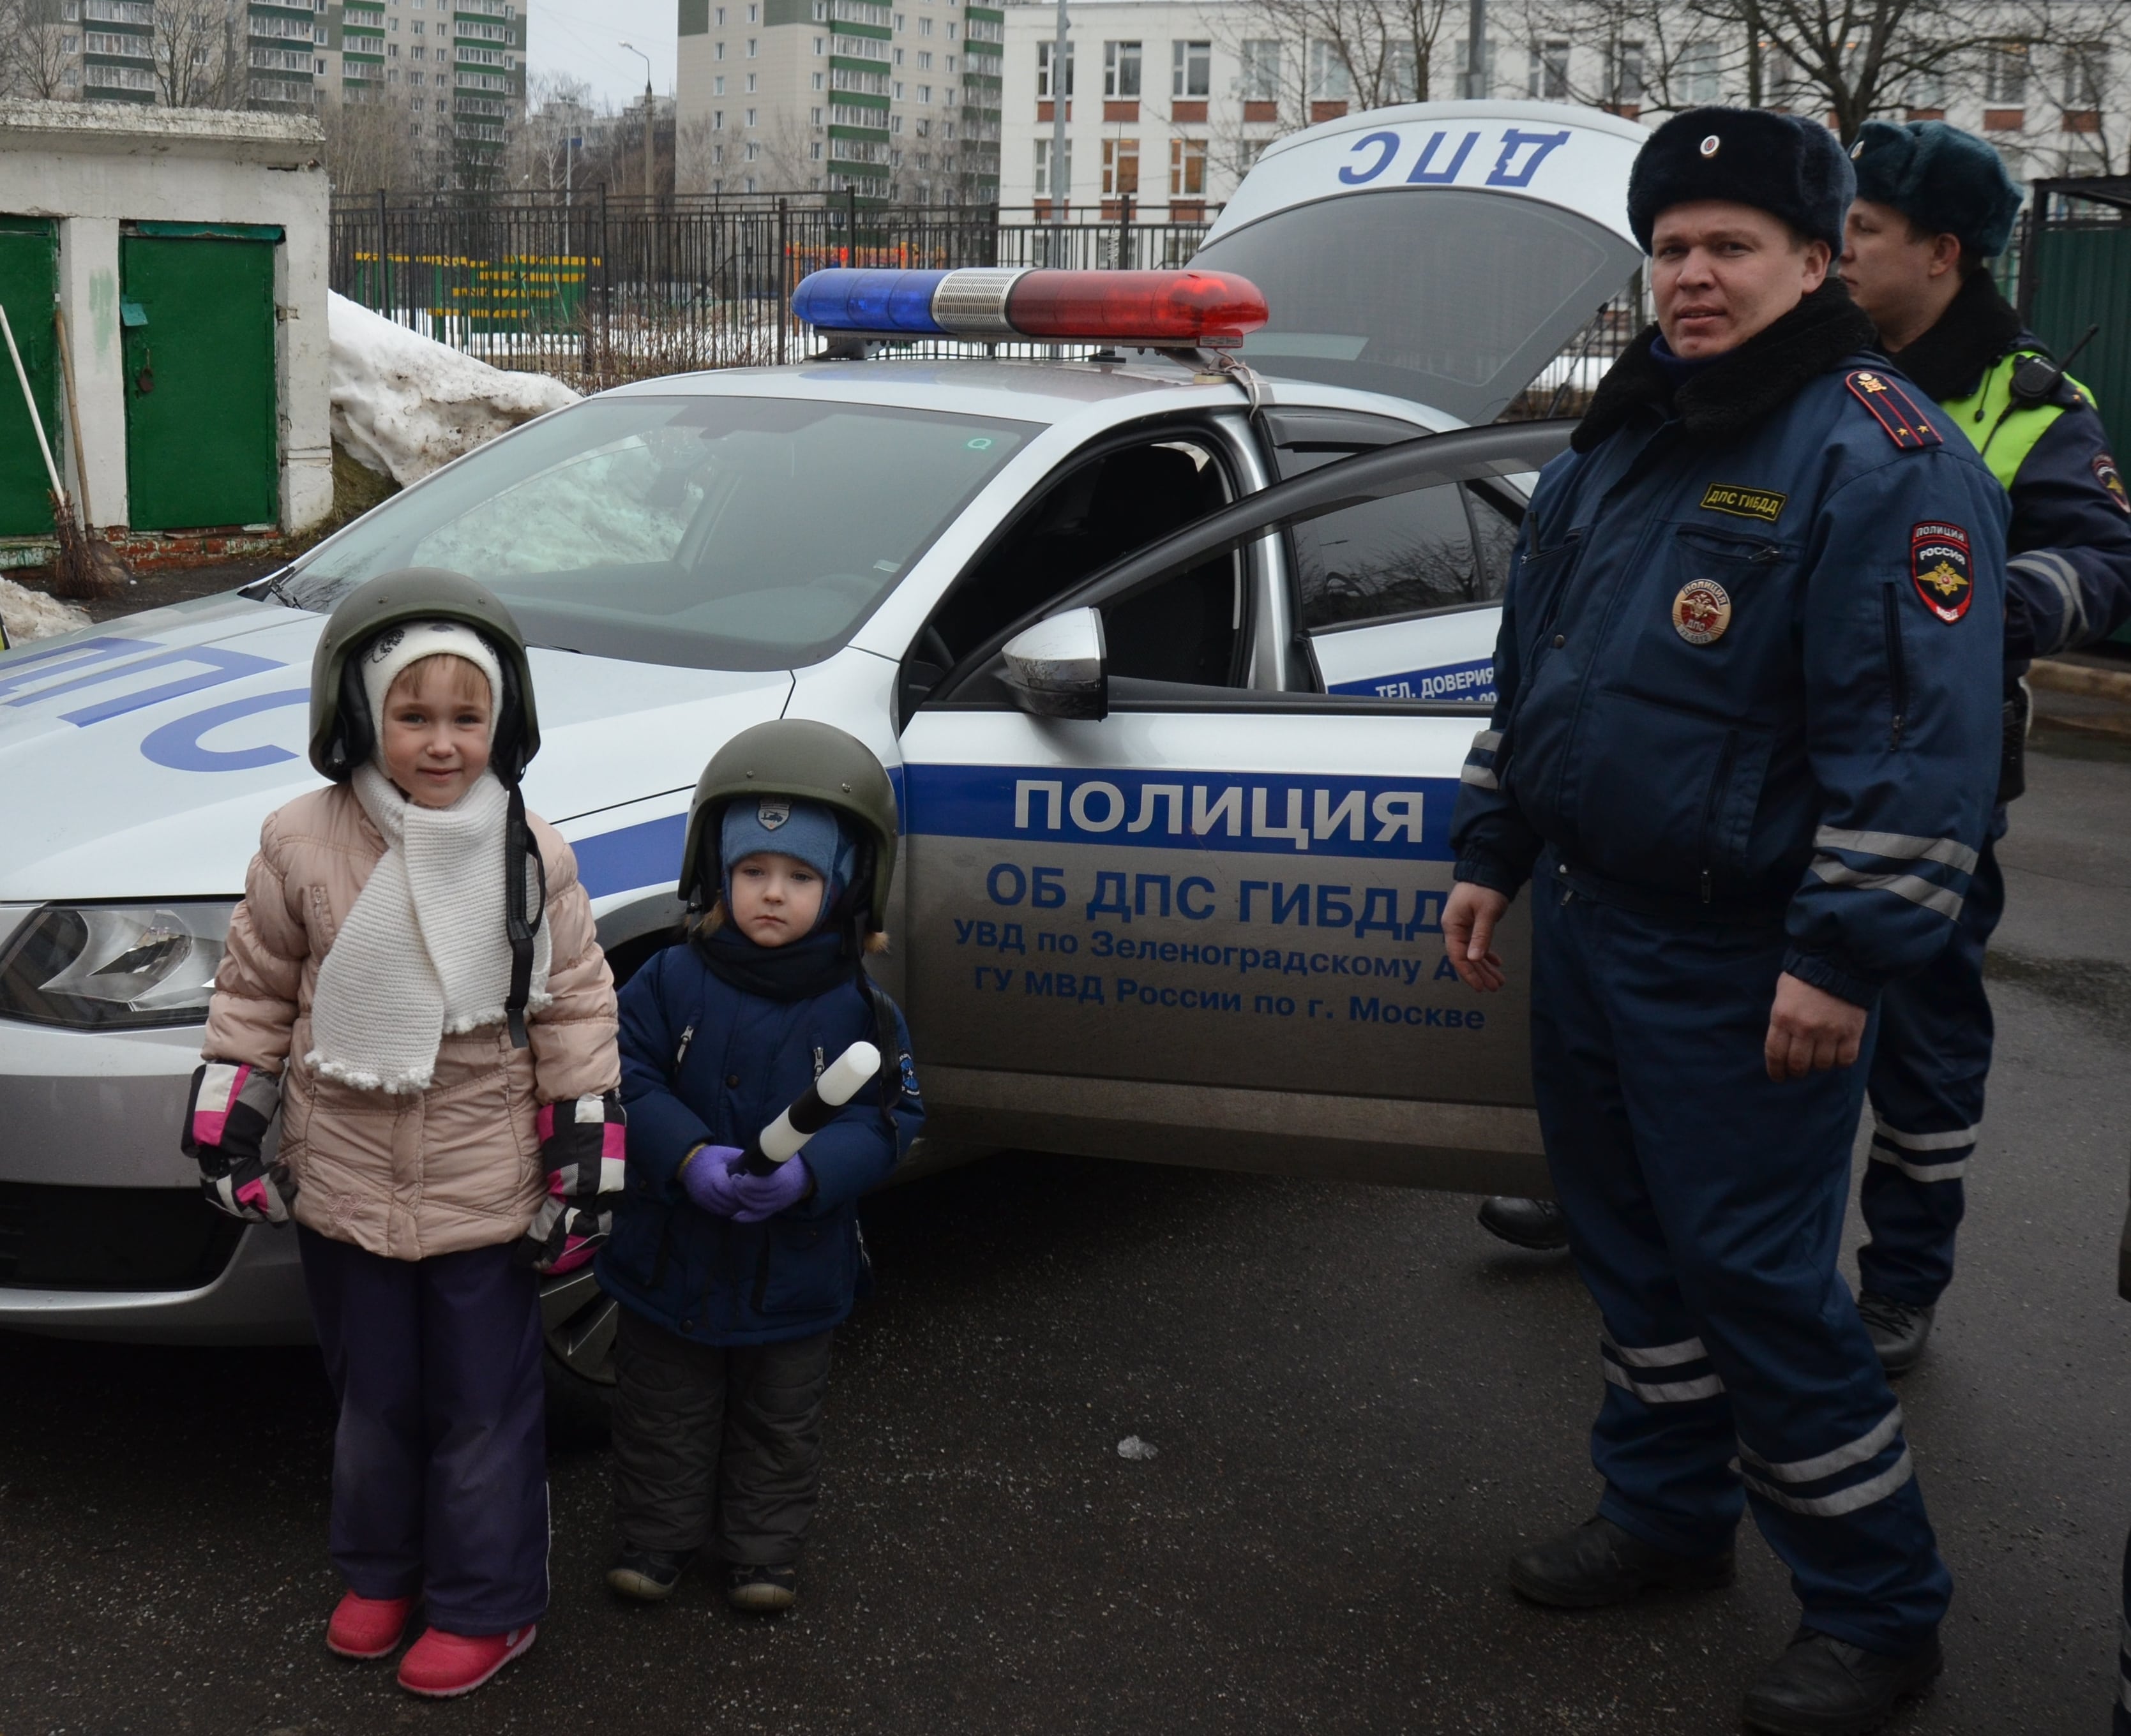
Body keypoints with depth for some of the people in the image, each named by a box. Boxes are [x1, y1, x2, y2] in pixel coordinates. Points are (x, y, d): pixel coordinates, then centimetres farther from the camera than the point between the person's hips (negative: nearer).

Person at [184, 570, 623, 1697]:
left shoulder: (529, 853, -9)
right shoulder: (302, 845, -9)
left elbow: (575, 1008, -3)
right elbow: (255, 990, 3)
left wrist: (584, 1159, -4)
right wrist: (223, 1122, 1)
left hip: (488, 1190, -1)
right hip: (343, 1181, 2)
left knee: (485, 1411, 9)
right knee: (373, 1400, 18)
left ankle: (487, 1604, 25)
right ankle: (379, 1571, 39)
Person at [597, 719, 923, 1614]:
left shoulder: (858, 1010, -9)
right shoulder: (671, 982, -8)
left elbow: (887, 1120, -10)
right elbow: (628, 1079, -11)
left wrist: (808, 1172, -27)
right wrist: (688, 1156, -27)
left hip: (795, 1265, 0)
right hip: (670, 1256, 0)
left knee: (779, 1421, 17)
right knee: (663, 1413, 16)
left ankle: (764, 1551, 34)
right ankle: (655, 1538, 35)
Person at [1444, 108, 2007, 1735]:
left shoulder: (1883, 459, -15)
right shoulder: (1623, 441, 12)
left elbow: (1924, 737, -20)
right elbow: (1533, 666, 20)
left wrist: (1842, 959, -22)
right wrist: (1491, 854, 17)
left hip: (1740, 970, -8)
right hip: (1587, 928, 8)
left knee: (1758, 1276, -4)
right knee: (1631, 1240, 18)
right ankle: (1667, 1511, 37)